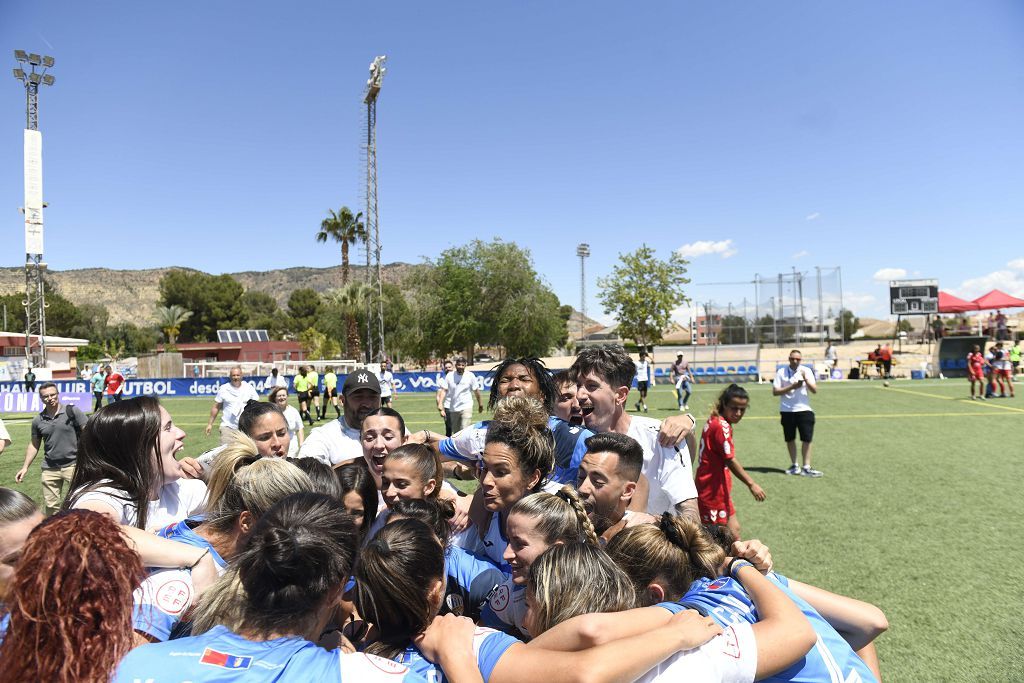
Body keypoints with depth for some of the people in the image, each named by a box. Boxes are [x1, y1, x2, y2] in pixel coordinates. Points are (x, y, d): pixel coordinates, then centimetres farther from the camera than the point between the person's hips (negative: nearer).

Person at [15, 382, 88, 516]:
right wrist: (25, 467, 10)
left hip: (73, 465, -4)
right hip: (49, 469, 4)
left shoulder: (72, 411, -7)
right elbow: (34, 444, 16)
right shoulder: (38, 420, 5)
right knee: (51, 506, 13)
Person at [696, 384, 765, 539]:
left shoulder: (714, 421, 7)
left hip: (719, 490, 9)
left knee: (733, 530, 18)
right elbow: (731, 461, -21)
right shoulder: (722, 426, -21)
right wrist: (751, 484, -17)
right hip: (712, 491, -9)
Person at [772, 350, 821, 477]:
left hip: (804, 409, 0)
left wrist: (806, 379, -18)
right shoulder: (781, 372, -1)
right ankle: (794, 466, 23)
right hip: (787, 411, 0)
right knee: (790, 439, 9)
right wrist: (792, 387, -16)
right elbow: (775, 391, -6)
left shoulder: (806, 371, 2)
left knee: (806, 439, -3)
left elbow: (814, 390, -3)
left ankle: (806, 468, 4)